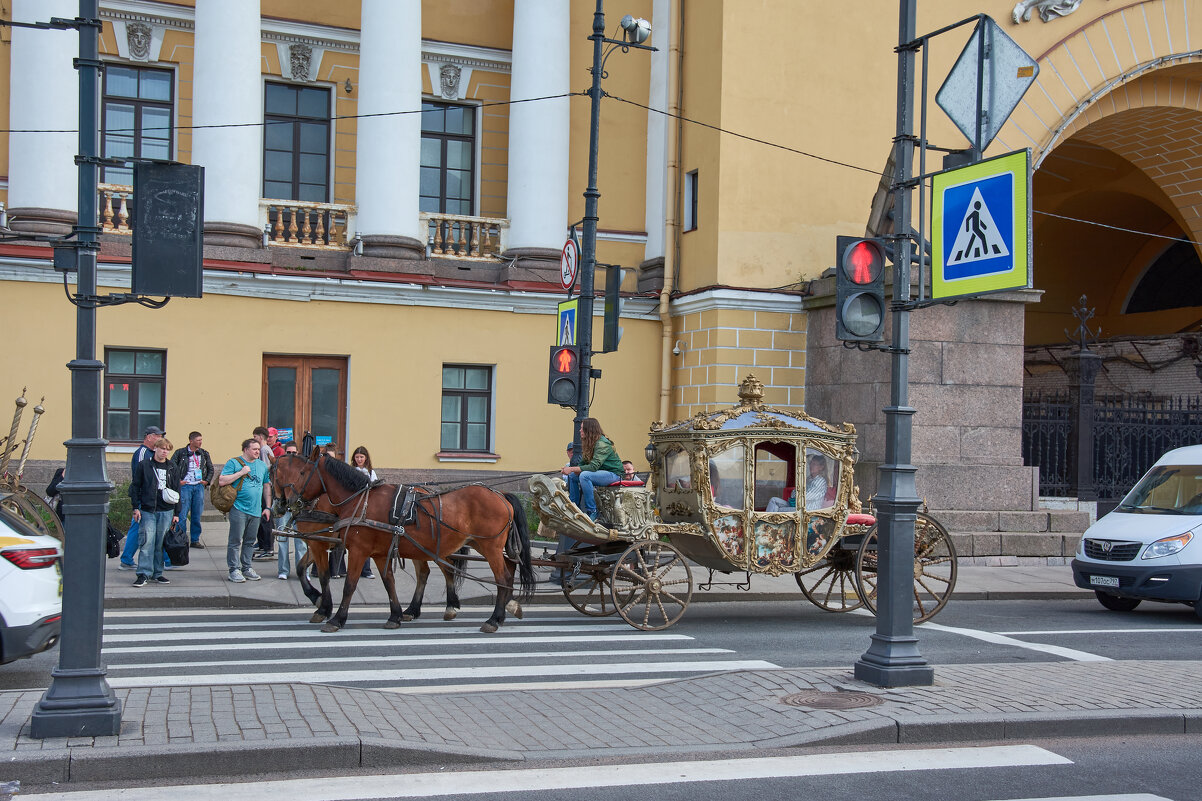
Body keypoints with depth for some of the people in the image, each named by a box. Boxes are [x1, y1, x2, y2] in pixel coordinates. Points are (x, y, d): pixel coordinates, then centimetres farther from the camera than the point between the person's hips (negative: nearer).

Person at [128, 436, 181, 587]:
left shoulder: (172, 468, 10)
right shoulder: (144, 465, 2)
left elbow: (177, 491, 12)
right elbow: (135, 487, 4)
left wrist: (176, 513, 8)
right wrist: (136, 507, -3)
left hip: (166, 511, 3)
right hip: (147, 510, -2)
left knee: (161, 543, 5)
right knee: (147, 542, -7)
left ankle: (157, 573, 14)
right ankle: (144, 574, -3)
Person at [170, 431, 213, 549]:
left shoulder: (204, 454, 10)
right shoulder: (180, 453, -2)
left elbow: (210, 468, 22)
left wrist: (207, 481, 11)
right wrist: (177, 481, -6)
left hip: (199, 486, 4)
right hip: (185, 486, -4)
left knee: (197, 515, 6)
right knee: (182, 515, -5)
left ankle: (195, 540, 15)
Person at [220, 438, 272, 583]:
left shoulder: (262, 465, 15)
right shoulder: (234, 463, -2)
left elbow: (266, 487, 20)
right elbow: (222, 481, -10)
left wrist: (268, 507, 14)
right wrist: (241, 472, -15)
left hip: (256, 510, 5)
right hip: (239, 509, -5)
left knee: (250, 541, 11)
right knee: (236, 541, -4)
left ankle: (246, 568, 19)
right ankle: (234, 570, 1)